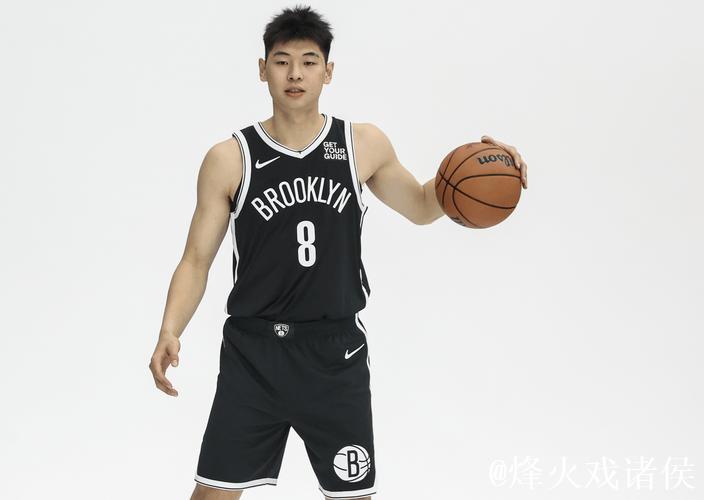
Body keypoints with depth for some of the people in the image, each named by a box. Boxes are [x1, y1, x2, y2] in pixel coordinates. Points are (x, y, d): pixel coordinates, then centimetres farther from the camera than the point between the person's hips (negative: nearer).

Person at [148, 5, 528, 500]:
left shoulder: (363, 145, 2)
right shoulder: (229, 159, -4)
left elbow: (421, 206, 18)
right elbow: (197, 259, -1)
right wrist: (170, 331, -17)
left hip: (336, 356, 1)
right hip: (252, 353, -1)